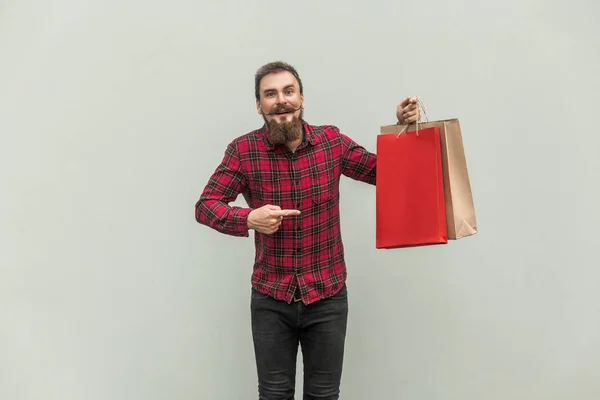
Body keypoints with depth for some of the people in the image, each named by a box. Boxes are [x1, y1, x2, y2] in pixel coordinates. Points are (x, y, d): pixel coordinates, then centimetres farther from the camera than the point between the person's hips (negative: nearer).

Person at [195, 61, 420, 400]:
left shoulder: (332, 141, -4)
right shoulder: (243, 150, -8)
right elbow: (206, 205, -7)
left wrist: (404, 128, -9)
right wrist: (249, 218, -25)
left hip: (328, 295, 1)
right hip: (271, 298, -1)